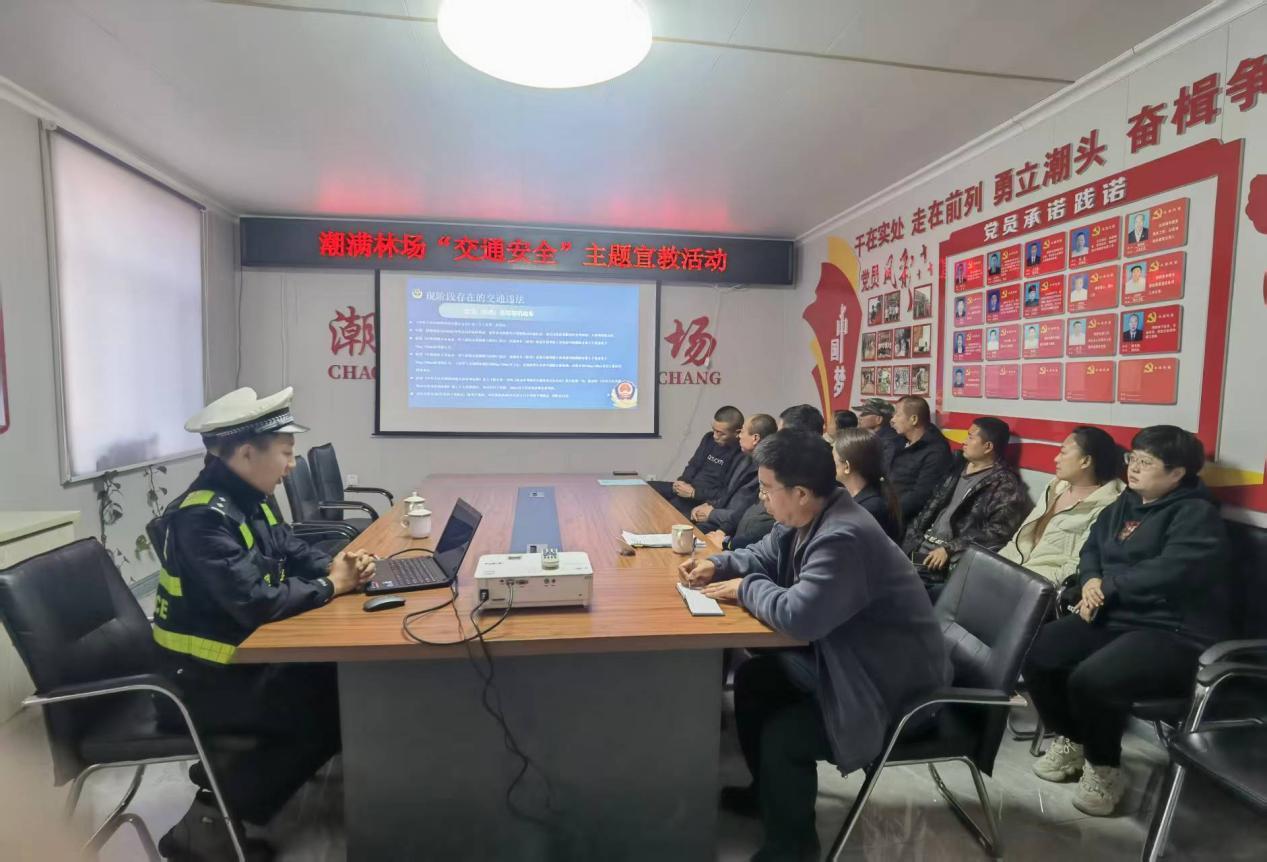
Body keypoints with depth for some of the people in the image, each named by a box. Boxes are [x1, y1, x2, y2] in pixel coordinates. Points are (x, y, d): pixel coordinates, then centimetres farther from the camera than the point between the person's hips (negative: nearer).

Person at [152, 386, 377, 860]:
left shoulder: (248, 498, 4)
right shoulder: (204, 516, -27)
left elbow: (293, 554, 12)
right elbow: (256, 603, -34)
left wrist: (337, 566, -9)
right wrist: (330, 586, -18)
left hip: (239, 653, 9)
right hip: (199, 678, -9)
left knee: (345, 682, 3)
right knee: (332, 713, -13)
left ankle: (228, 776, 16)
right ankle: (208, 824, 2)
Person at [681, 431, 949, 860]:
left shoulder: (844, 538, -34)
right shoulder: (805, 516, -3)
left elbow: (797, 615, -40)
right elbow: (763, 556, 12)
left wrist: (746, 589, -22)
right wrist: (716, 565, -6)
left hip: (895, 681, -10)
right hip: (843, 655, 10)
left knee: (784, 735, -18)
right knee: (753, 678, 11)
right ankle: (767, 790, 33)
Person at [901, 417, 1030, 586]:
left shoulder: (1006, 485, -8)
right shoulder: (959, 465, 15)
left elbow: (997, 533, -15)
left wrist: (949, 550, -19)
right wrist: (913, 535, 4)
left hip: (954, 558, -7)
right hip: (925, 542, 7)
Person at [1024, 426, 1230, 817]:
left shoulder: (1197, 514, -10)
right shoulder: (1125, 503, 15)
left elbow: (1168, 573, -24)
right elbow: (1091, 548, 17)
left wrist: (1107, 587, -13)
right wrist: (1091, 582, -4)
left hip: (1176, 634, -8)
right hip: (1115, 619, 8)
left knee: (1090, 679, -31)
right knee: (1035, 652, -12)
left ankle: (1105, 768, -1)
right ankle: (1070, 741, 12)